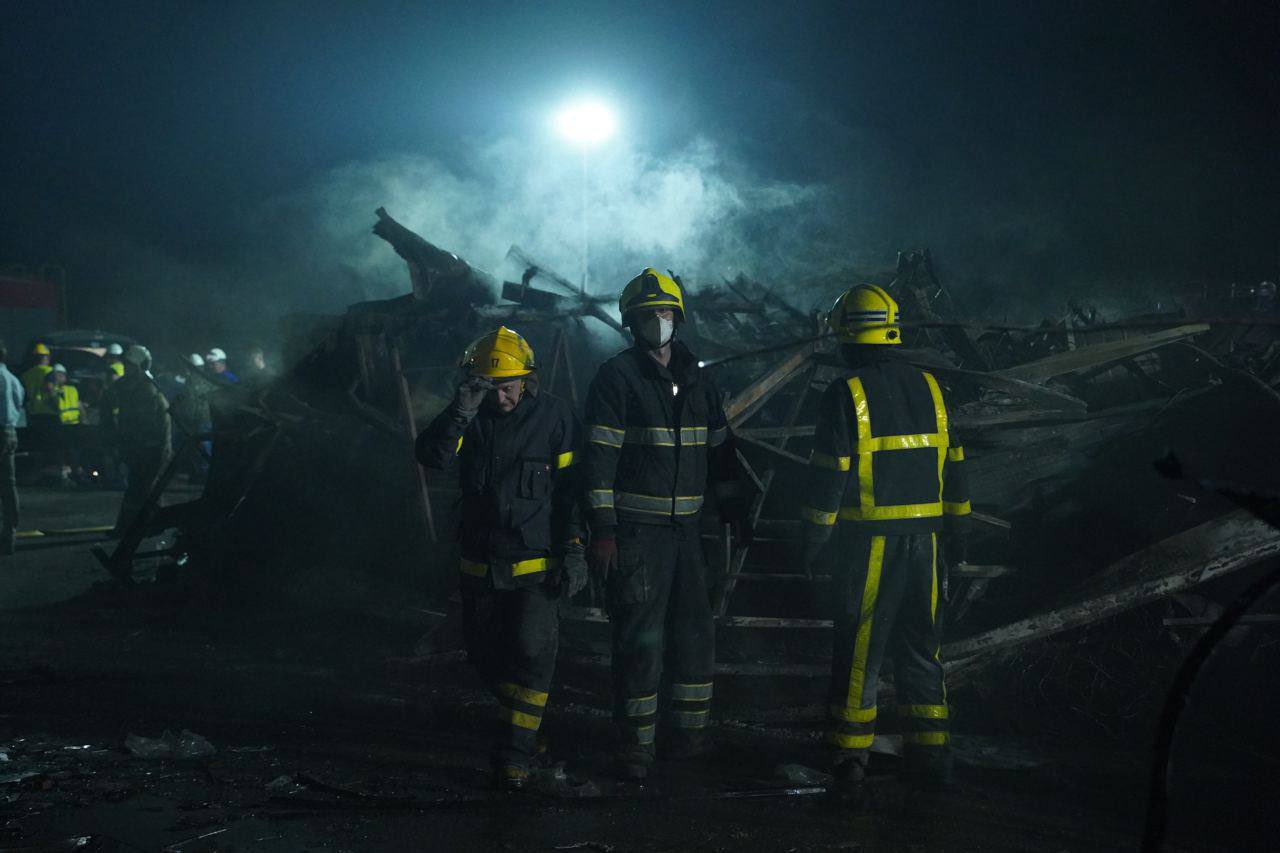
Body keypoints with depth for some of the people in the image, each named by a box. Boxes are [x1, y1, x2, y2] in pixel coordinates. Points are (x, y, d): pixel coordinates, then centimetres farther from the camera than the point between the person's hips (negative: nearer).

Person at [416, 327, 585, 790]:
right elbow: (432, 456, -16)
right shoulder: (470, 415, 0)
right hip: (481, 564, 4)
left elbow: (571, 487, -2)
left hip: (536, 565, -4)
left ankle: (515, 753, -4)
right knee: (486, 655, 12)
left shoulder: (554, 416, -6)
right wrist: (461, 411, -29)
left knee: (531, 653, -13)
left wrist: (573, 551, -6)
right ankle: (525, 721, 35)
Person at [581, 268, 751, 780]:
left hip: (684, 527, 6)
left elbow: (720, 450, 21)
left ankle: (692, 732, 25)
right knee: (640, 639, -6)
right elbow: (599, 456, -12)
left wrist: (734, 510, 17)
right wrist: (601, 529, -17)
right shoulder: (616, 377, -6)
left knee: (696, 632, 11)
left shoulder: (696, 381, 13)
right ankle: (636, 747, 3)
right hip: (634, 530, -6)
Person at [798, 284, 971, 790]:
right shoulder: (928, 387, 8)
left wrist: (813, 540, -4)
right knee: (919, 645, 12)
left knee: (858, 646, 4)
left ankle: (851, 752, 10)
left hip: (869, 540, -5)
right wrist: (957, 530, 19)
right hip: (923, 539, 5)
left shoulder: (846, 394, -9)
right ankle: (930, 754, 13)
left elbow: (829, 475, -11)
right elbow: (953, 466, 12)